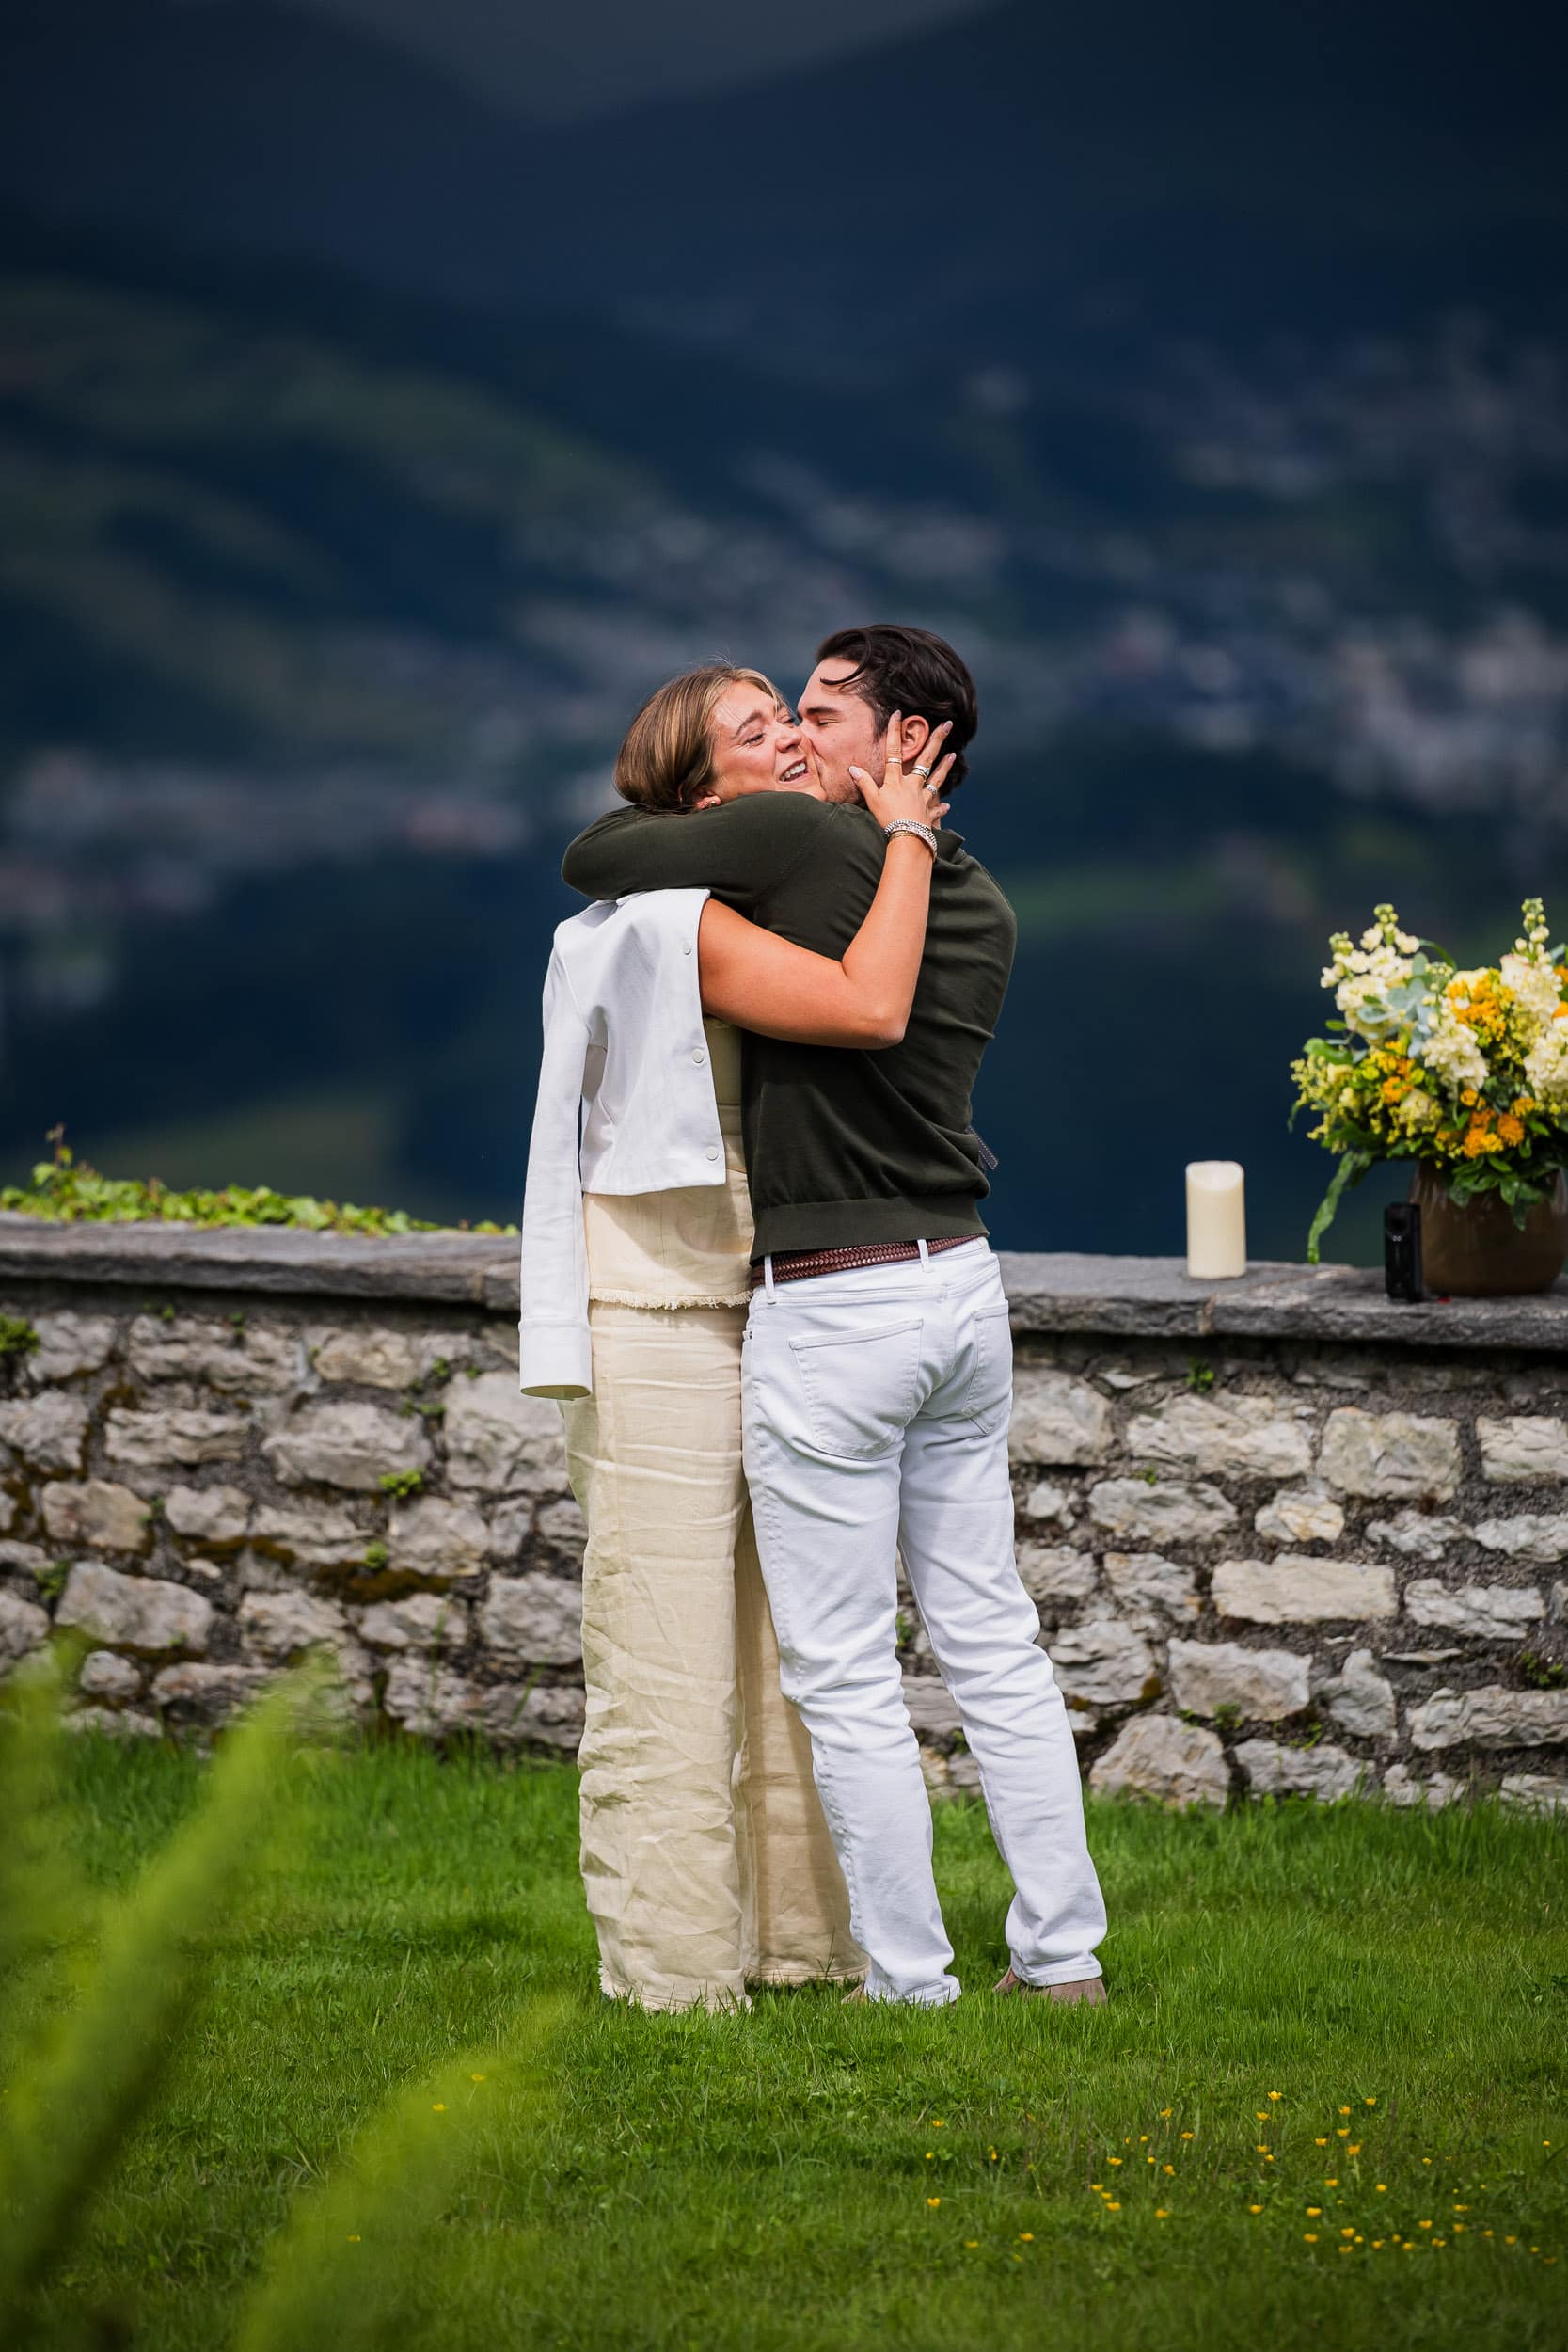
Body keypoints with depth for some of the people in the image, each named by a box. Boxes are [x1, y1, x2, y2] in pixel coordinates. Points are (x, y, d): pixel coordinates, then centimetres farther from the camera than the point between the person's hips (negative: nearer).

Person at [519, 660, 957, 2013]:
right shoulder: (679, 919, -18)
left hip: (774, 1316, 9)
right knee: (667, 1666, -4)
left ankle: (805, 1945, 21)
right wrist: (904, 837, -20)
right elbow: (870, 1011, -31)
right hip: (657, 1320, -9)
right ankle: (672, 1978, 2)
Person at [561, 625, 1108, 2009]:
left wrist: (667, 807, 16)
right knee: (992, 1637, 14)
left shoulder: (797, 841, -12)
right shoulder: (984, 910, 10)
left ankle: (908, 1979, 6)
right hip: (964, 1280, 7)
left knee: (844, 1673, 2)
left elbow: (593, 861, -2)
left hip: (831, 1309, -7)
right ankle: (1062, 1953, 16)